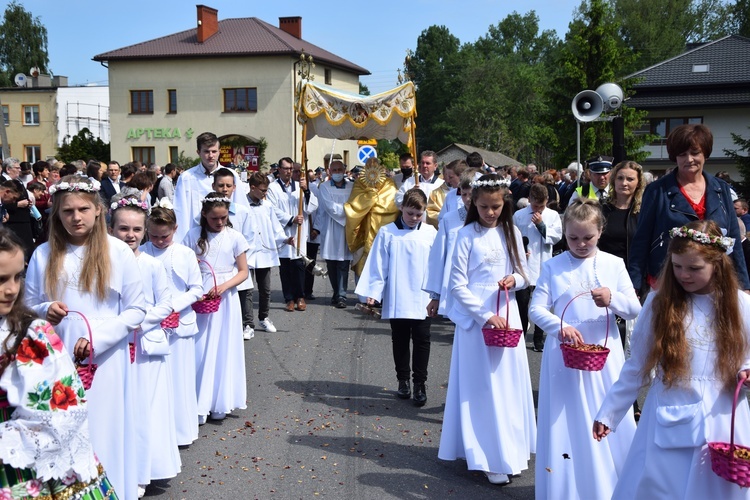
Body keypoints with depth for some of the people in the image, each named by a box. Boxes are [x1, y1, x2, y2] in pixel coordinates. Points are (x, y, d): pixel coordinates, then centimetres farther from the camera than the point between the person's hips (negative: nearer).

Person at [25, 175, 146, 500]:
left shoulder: (118, 252, -4)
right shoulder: (43, 255, 1)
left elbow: (136, 310, -2)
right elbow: (27, 308, 10)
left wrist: (98, 337, -15)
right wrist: (45, 312, -13)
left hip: (105, 359, -2)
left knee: (104, 432, 6)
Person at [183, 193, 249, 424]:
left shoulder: (234, 237, -1)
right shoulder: (194, 236, 0)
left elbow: (243, 272, 0)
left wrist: (224, 286, -15)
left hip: (226, 298, 0)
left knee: (224, 349, 6)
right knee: (200, 349, 1)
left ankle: (220, 402, 17)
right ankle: (199, 404, 10)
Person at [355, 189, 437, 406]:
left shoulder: (430, 233, 0)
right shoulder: (387, 232, -3)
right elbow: (377, 265, -1)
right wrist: (372, 292, -4)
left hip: (423, 300, 0)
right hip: (396, 300, 0)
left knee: (421, 340, 2)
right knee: (400, 340, 12)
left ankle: (420, 383, 11)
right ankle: (403, 380, 25)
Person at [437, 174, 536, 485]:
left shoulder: (512, 233, 6)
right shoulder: (468, 235, -6)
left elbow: (524, 275, 13)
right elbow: (457, 285, -8)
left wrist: (515, 279, -9)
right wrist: (485, 315, -15)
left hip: (507, 316, 4)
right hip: (476, 318, -4)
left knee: (509, 385, 8)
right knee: (482, 388, 0)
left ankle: (511, 450, 21)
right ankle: (489, 458, 6)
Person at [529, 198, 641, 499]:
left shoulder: (614, 265, 3)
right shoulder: (552, 267, 0)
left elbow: (634, 310, 2)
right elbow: (536, 309, -5)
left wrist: (613, 299, -18)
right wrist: (560, 327, -22)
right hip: (564, 355, -1)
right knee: (566, 424, 5)